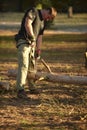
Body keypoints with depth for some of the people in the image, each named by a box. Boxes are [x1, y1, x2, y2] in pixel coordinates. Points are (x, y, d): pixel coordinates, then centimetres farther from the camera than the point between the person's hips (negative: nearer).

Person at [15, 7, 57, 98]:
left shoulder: (42, 22, 19)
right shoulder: (33, 12, -7)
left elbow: (39, 37, 18)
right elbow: (27, 24, -21)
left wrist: (38, 50, 13)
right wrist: (32, 38, -18)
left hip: (31, 44, 9)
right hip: (23, 42, -9)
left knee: (32, 67, 15)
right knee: (23, 66, -18)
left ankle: (32, 88, 28)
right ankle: (20, 90, -23)